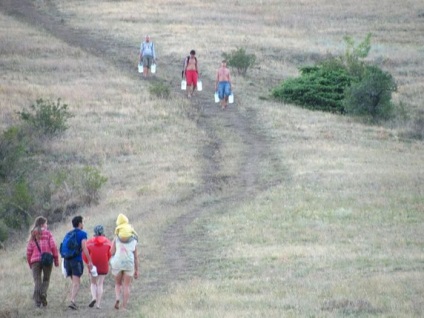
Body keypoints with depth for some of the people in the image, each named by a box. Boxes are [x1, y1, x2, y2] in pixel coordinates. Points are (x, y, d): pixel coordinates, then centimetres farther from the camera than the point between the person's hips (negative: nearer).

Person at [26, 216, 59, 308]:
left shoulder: (32, 235, 11)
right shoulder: (48, 233, 2)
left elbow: (29, 250, 7)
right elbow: (53, 247, -6)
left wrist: (29, 263, 13)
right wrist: (56, 259, -1)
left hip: (35, 260, 2)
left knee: (37, 281, 4)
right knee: (46, 280, 12)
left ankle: (37, 300, -9)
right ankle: (43, 293, -16)